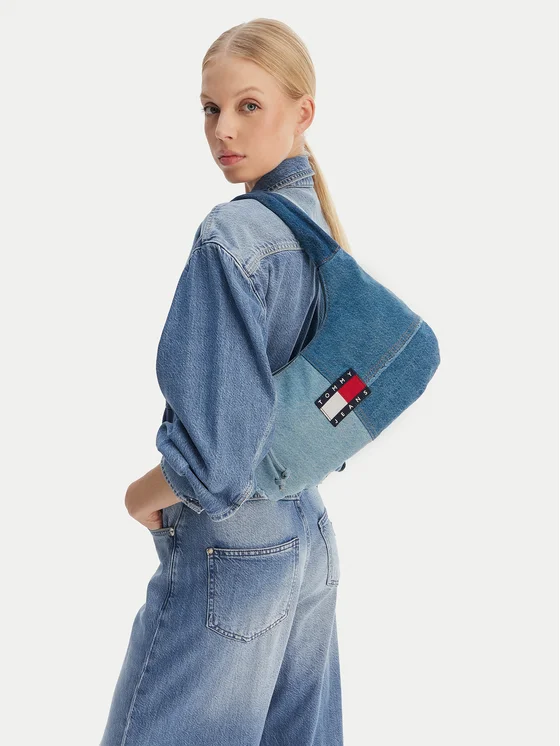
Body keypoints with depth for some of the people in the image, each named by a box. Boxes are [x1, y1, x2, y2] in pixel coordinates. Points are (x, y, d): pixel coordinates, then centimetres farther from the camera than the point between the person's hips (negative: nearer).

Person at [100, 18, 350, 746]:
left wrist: (143, 495, -9)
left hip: (228, 556, -8)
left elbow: (215, 453, -26)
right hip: (312, 539, 8)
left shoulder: (232, 234, -22)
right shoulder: (327, 228, 4)